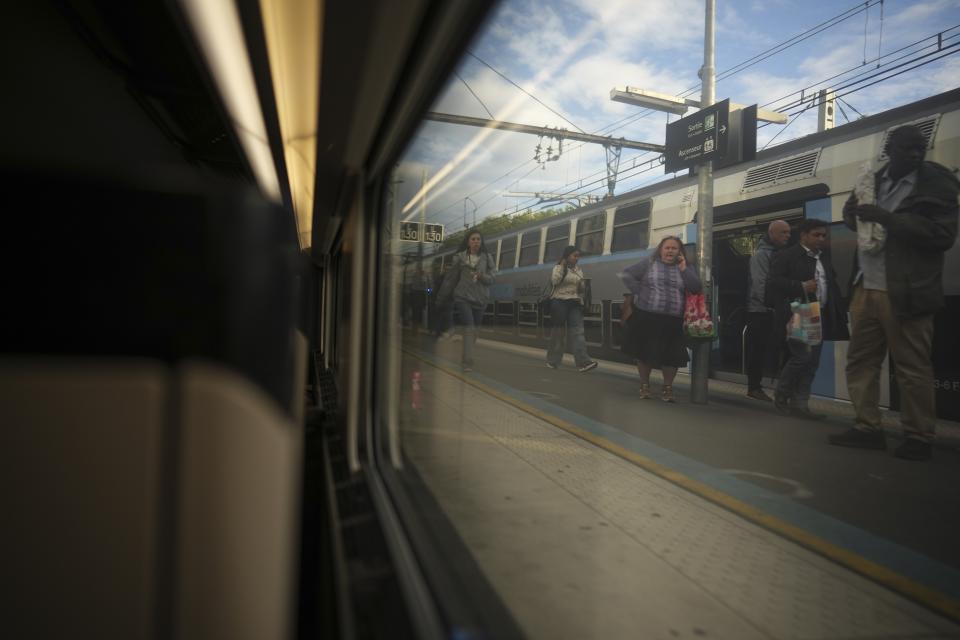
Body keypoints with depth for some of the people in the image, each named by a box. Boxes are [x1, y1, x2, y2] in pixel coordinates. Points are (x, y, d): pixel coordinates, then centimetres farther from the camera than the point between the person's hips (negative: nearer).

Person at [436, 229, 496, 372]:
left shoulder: (487, 258, 6)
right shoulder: (459, 257, 1)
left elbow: (491, 279, 5)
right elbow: (451, 278, 7)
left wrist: (482, 276, -17)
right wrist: (442, 298, 11)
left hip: (480, 299, 3)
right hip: (463, 297, -3)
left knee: (475, 329, 8)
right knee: (469, 328, -13)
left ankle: (465, 359, 25)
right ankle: (468, 362, -13)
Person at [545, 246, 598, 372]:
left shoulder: (579, 270, 16)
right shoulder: (558, 267, 0)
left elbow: (582, 289, 20)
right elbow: (555, 281, -19)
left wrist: (583, 287, -3)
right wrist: (562, 266, -15)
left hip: (575, 303, 4)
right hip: (560, 302, -4)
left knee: (577, 331, -7)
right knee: (558, 331, 3)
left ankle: (583, 362, -17)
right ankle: (552, 360, 17)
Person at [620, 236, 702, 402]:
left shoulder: (686, 269, 11)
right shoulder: (648, 264, 4)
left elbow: (696, 288, -1)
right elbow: (626, 275, 0)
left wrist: (683, 268, -6)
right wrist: (639, 293, -8)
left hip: (673, 321, 1)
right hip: (646, 317, -1)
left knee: (671, 356, 1)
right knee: (644, 352, 6)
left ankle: (667, 387, 19)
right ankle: (644, 385, 23)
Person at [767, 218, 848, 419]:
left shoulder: (824, 259, 19)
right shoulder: (787, 256, -3)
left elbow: (832, 286, 16)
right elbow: (773, 281, -13)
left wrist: (839, 315, 6)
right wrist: (801, 286, -20)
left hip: (819, 318, 7)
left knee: (812, 362, 4)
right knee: (803, 356, -14)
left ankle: (799, 404, 10)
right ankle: (781, 393, 7)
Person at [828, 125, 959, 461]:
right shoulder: (874, 180, 13)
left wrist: (887, 218, -18)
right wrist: (852, 212, 2)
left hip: (905, 292, -5)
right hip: (866, 288, 5)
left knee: (912, 367, 0)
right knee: (859, 361, 7)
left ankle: (918, 438, 11)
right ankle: (867, 428, 16)